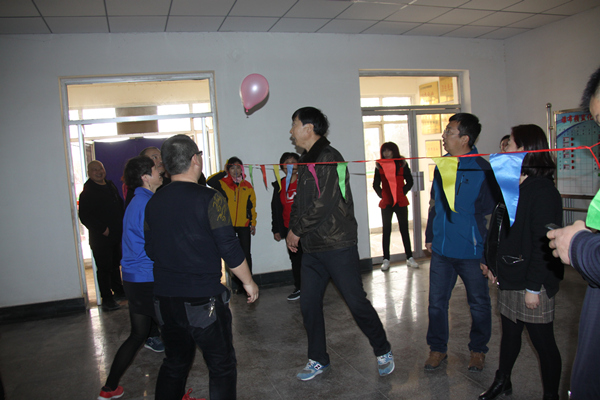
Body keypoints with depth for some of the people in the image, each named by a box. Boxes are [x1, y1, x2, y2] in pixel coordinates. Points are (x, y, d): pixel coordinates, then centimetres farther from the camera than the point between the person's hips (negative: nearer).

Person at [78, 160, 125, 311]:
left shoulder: (111, 186, 12)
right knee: (104, 268, -3)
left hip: (116, 235, 7)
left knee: (115, 264, 18)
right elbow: (84, 216, -15)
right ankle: (107, 298, 6)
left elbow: (120, 205, 22)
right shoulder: (87, 192, -9)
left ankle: (118, 290, 32)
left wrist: (121, 224, 10)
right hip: (100, 238, -7)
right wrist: (102, 229, -18)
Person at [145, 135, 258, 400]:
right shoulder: (210, 199, -15)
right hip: (202, 299, -6)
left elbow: (150, 251, 12)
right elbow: (229, 249, -15)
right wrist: (248, 282, -1)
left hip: (165, 298, 6)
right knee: (222, 367, 11)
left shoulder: (153, 202, 3)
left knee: (174, 364, 23)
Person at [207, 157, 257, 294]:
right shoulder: (223, 183, 1)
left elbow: (252, 206, 11)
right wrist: (224, 172, -13)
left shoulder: (247, 186, 7)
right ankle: (237, 282, 21)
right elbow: (209, 182, -18)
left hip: (244, 226, 1)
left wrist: (253, 223, 8)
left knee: (246, 254, 3)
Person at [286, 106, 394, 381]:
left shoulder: (329, 157, -13)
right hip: (311, 248, 8)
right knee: (309, 304, 10)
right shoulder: (305, 161, 15)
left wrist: (297, 230, -11)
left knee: (356, 302, 2)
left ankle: (383, 352, 24)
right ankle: (318, 360, 26)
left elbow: (324, 204, -21)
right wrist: (292, 230, 5)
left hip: (337, 245, -8)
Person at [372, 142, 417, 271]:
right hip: (386, 203, 0)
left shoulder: (402, 164, 3)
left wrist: (403, 192, -1)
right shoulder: (380, 166, 4)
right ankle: (386, 260, 10)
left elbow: (409, 182, 7)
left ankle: (409, 258, 15)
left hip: (400, 202, 0)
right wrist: (381, 195, -2)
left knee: (404, 230, 6)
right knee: (386, 231, 4)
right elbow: (376, 184, 9)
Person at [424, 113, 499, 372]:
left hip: (471, 250, -5)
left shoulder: (482, 169, -10)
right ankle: (437, 348, 27)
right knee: (436, 302, 10)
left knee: (479, 303, 12)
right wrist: (429, 235, 16)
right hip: (441, 248, 5)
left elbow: (488, 208, -10)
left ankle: (478, 350, 33)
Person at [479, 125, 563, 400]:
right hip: (508, 277, 8)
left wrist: (534, 287, -19)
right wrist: (493, 264, 13)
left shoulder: (543, 191, -17)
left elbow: (543, 244, -19)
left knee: (542, 341, 8)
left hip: (532, 283, -8)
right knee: (509, 332, 21)